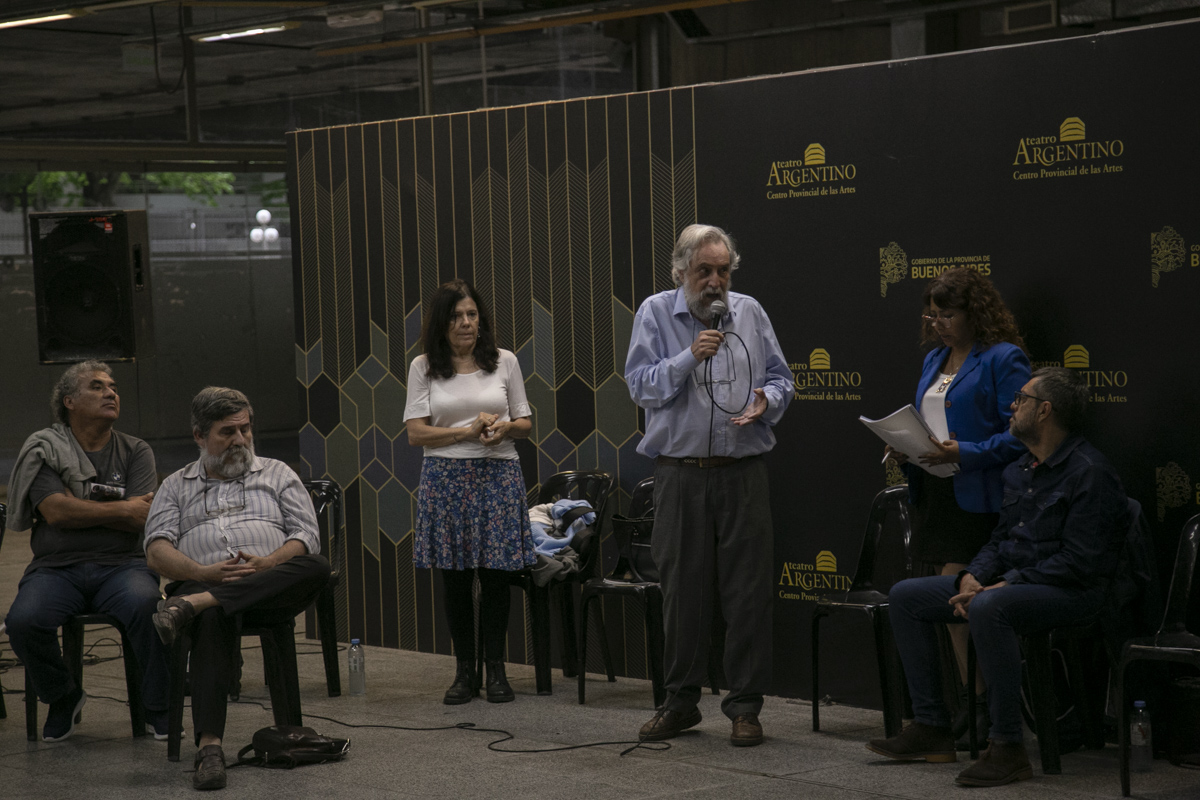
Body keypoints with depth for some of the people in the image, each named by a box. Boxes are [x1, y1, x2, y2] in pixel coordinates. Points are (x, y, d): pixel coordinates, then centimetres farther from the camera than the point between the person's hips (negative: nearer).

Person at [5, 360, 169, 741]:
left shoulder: (135, 451, 13)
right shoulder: (43, 448, 9)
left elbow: (142, 518, -2)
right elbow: (55, 511, -7)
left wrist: (78, 508, -6)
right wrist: (122, 509, -4)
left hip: (121, 565, 0)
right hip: (56, 567, 0)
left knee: (146, 607, -34)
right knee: (23, 621, -30)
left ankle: (158, 709, -11)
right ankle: (62, 697, 2)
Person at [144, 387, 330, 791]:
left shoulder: (276, 473, 24)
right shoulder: (176, 486, 24)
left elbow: (307, 537, 11)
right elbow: (157, 549, 8)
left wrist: (268, 564, -11)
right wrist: (202, 572, -13)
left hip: (270, 587, 1)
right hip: (204, 584, -1)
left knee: (316, 568, -35)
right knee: (215, 619, -40)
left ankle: (193, 605, -43)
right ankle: (209, 745, -53)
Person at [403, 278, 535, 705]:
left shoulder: (504, 362, 7)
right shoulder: (423, 367, 4)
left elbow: (525, 423, 11)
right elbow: (416, 433, -2)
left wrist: (505, 428, -11)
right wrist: (468, 431, -13)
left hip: (498, 475, 0)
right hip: (446, 478, 0)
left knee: (496, 574, -1)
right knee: (455, 578, 3)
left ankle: (495, 669, 10)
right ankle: (464, 671, 12)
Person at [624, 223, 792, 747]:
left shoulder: (750, 313, 8)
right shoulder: (656, 314, 3)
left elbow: (780, 377, 13)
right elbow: (641, 385, -4)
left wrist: (766, 401, -8)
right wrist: (690, 357, -16)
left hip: (743, 473, 1)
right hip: (681, 473, -1)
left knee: (747, 591, -1)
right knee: (683, 590, 5)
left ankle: (745, 705, 7)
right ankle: (681, 700, 17)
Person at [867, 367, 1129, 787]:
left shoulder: (1089, 472, -15)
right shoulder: (1019, 469, 14)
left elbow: (1079, 561, -21)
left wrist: (1006, 584, -22)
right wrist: (972, 577, -2)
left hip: (1070, 592, -10)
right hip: (1008, 582, 10)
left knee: (988, 609, -40)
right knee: (905, 596, 5)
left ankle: (1007, 748, -32)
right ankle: (931, 728, 4)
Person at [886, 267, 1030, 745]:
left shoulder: (1004, 359, -8)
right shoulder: (934, 359, 18)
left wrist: (964, 454, -23)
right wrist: (905, 450, 6)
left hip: (975, 499, -8)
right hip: (933, 492, 8)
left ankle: (979, 709, -4)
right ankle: (971, 707, 14)